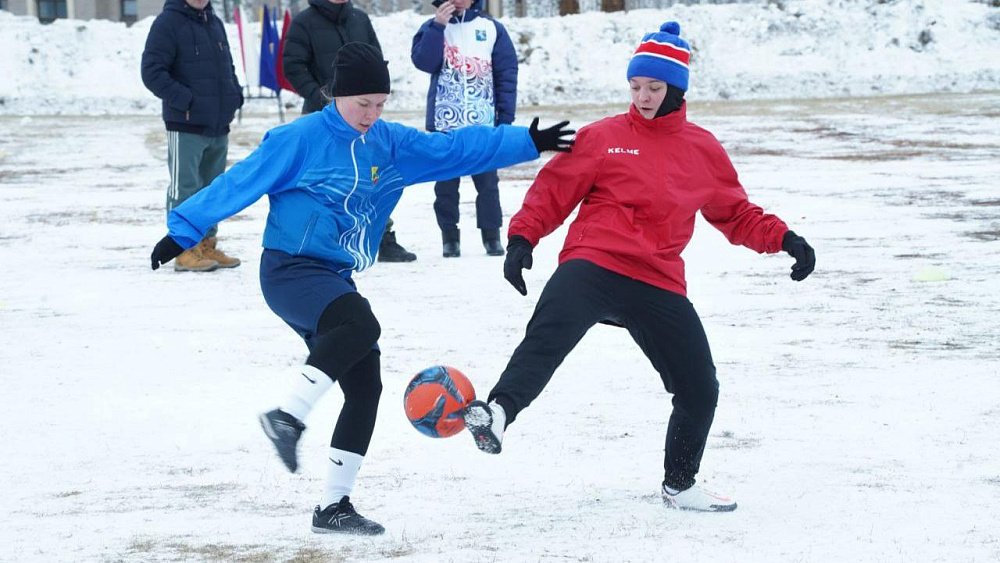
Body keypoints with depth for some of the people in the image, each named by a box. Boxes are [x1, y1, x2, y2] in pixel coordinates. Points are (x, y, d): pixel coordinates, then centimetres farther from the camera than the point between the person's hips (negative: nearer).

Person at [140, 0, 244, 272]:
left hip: (219, 126, 8)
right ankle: (185, 250, -1)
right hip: (186, 125, -8)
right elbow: (152, 71, -14)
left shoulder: (214, 23, 14)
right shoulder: (168, 23, -9)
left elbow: (227, 66, 25)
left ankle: (207, 245, 22)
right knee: (185, 188, -5)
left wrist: (234, 95, 8)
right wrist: (182, 99, -20)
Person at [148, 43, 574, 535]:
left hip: (333, 280, 7)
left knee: (365, 386, 2)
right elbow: (239, 183, -6)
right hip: (290, 270, -7)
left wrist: (528, 142, 1)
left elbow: (458, 149, 8)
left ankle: (334, 505, 10)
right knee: (361, 325, -34)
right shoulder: (300, 140, -9)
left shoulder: (392, 144, 8)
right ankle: (289, 415, -32)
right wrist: (183, 231, -5)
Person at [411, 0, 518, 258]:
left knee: (487, 182, 1)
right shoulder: (432, 29, 6)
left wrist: (505, 119, -2)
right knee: (446, 183, 5)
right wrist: (437, 26, -17)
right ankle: (449, 236, 12)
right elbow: (424, 62, -11)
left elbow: (507, 75, 3)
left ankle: (491, 234, 8)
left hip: (483, 123, -1)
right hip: (443, 123, 1)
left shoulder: (492, 29, 3)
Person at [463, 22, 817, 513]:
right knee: (548, 334, -34)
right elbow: (553, 191, 5)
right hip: (593, 265, -3)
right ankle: (499, 411, -50)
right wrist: (522, 236, -8)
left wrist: (783, 239, 8)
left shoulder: (703, 150, 13)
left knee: (699, 390, 7)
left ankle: (680, 485, 28)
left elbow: (735, 214, 21)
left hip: (659, 284, 4)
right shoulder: (603, 138, 5)